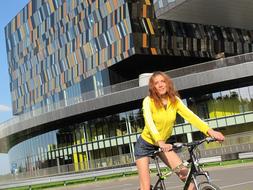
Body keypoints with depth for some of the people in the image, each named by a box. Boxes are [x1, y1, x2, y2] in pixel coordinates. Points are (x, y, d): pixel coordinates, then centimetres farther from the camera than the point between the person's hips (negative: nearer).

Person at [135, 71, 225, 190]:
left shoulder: (175, 100, -7)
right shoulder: (148, 101, -19)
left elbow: (190, 116, -20)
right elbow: (149, 122, -36)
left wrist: (210, 131, -35)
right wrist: (160, 142, -53)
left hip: (163, 144, 4)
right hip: (145, 145, -4)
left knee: (186, 175, -14)